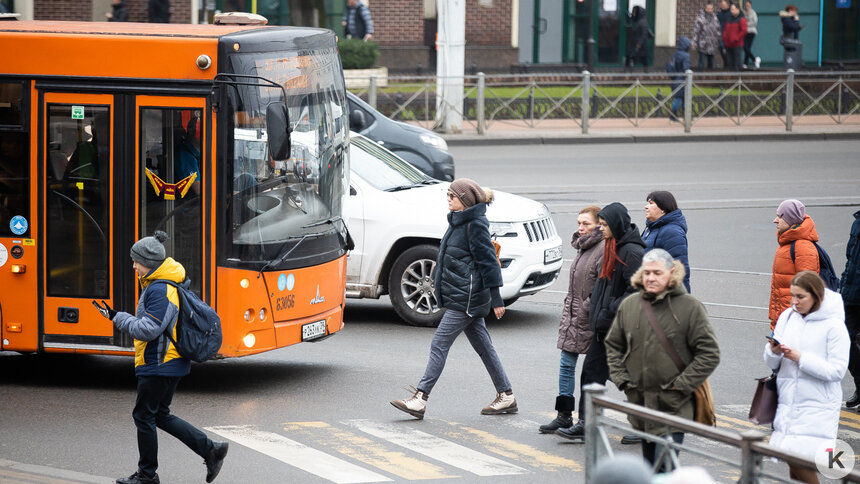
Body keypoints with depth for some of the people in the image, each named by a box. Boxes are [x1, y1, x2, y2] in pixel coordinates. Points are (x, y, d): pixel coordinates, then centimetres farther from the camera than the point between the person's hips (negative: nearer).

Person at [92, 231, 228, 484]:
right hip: (171, 364, 11)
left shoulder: (160, 291, -21)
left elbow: (149, 330, -25)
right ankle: (210, 450, 12)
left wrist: (118, 318, -19)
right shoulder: (158, 285, 13)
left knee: (144, 415, 2)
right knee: (160, 416, 15)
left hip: (158, 365, -11)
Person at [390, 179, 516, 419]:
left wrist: (495, 298, -16)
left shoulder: (476, 225, -15)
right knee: (483, 346, 13)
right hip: (460, 297, 10)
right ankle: (506, 396, 18)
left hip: (465, 298, -10)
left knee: (439, 344, -10)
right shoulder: (459, 221, 13)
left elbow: (488, 261, -16)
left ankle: (420, 400, -10)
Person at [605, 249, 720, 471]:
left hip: (673, 406, -5)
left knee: (664, 467, -15)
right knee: (649, 464, 17)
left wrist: (681, 385, -10)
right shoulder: (629, 305, 6)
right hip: (639, 402, 5)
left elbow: (709, 353, -6)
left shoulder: (690, 307, -7)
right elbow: (613, 345, 20)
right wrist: (621, 379, 6)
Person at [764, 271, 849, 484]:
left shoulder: (833, 325, -8)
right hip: (788, 402, 5)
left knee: (801, 463, -14)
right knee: (793, 466, 6)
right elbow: (773, 365, 12)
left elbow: (837, 370, -13)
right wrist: (774, 352, -11)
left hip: (816, 408, -5)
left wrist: (801, 359, -18)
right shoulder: (787, 317, 7)